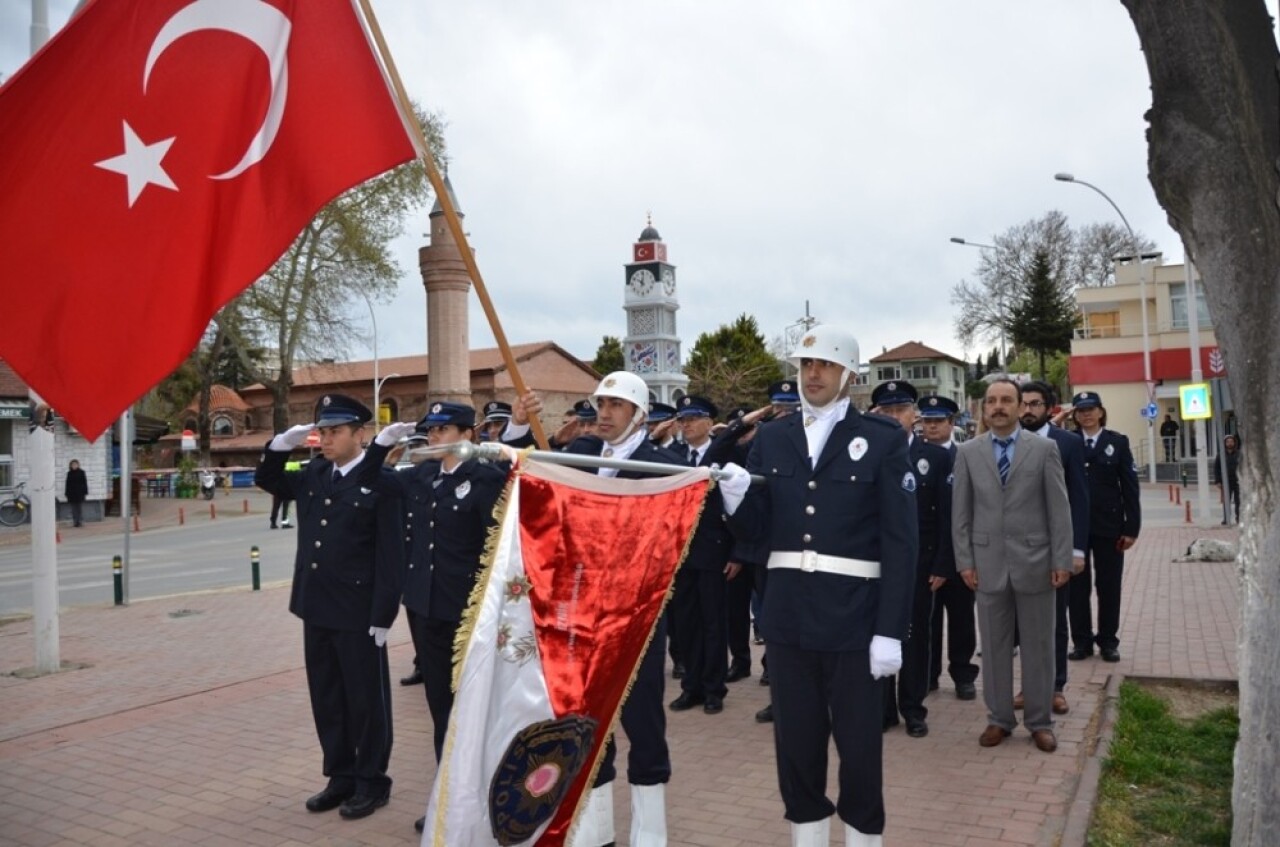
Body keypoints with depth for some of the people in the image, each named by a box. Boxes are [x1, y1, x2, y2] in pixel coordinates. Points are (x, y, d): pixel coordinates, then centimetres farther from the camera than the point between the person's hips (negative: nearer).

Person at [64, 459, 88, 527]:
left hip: (80, 493, -3)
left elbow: (85, 482, -1)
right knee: (74, 508, 4)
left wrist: (85, 492, -4)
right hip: (71, 493, 3)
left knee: (80, 508, -2)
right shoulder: (69, 473, 8)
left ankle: (81, 521, 1)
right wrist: (67, 493, 6)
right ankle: (75, 521, 8)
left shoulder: (81, 472, 0)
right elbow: (67, 483, 9)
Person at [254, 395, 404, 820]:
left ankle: (372, 781, 22)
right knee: (327, 699, 16)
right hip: (316, 609, 7)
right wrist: (282, 445, 1)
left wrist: (382, 617, -15)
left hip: (358, 613, -7)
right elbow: (266, 481, 21)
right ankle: (341, 777, 30)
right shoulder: (314, 475, 7)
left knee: (365, 700, 7)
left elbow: (390, 556, -13)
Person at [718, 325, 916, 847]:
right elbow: (755, 529, 6)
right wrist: (736, 500, -16)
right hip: (788, 615, 3)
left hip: (855, 618, -3)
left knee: (858, 742, 11)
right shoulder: (770, 439, 7)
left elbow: (901, 543, -7)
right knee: (795, 740, 14)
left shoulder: (883, 440, -4)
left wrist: (891, 629, -12)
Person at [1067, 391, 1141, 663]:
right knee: (1078, 585, 7)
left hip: (1109, 525, 0)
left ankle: (1108, 641, 19)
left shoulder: (1118, 442, 3)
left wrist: (1132, 527, -5)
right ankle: (1081, 640, 16)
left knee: (1109, 585, 8)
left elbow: (1129, 487, 0)